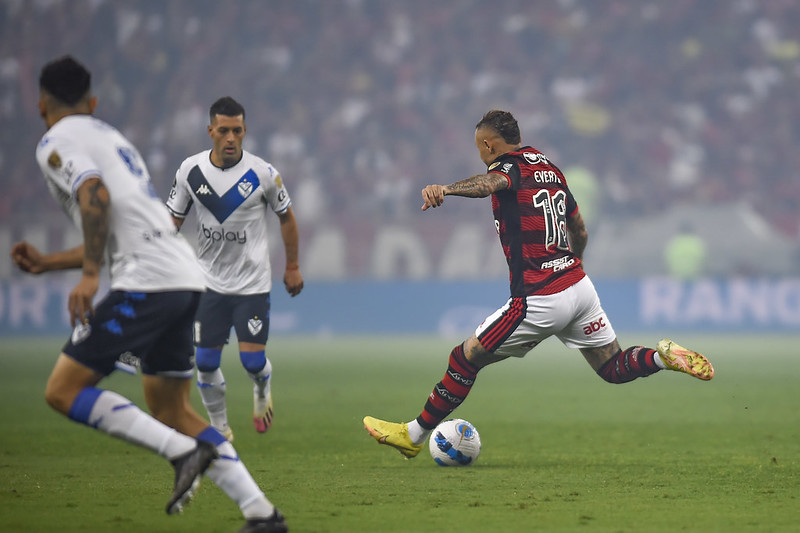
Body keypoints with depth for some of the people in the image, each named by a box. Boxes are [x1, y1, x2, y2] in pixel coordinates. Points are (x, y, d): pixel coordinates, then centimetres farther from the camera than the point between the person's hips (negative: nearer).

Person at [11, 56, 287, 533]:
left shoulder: (56, 143, 2)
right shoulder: (110, 137, 29)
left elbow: (96, 195, -18)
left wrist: (90, 275, -21)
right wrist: (47, 262, 38)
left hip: (147, 280, -9)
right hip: (185, 278, 9)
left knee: (64, 390, -5)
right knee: (171, 411, 14)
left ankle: (183, 451, -18)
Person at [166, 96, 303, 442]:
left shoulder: (262, 174, -10)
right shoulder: (190, 170, -6)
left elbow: (286, 217, 5)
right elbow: (173, 219, 5)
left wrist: (292, 266, 8)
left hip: (253, 283, -2)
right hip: (210, 282, 2)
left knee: (253, 361, -7)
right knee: (206, 362, -1)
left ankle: (262, 391, 30)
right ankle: (220, 432, 18)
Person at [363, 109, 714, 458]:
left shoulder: (508, 166, -8)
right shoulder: (549, 168, 16)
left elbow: (491, 182, -35)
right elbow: (579, 229, 26)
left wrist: (445, 189, -54)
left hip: (539, 300, -7)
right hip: (578, 283, 7)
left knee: (466, 358, 5)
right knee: (613, 368, 18)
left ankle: (414, 435, 11)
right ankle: (666, 356, -7)